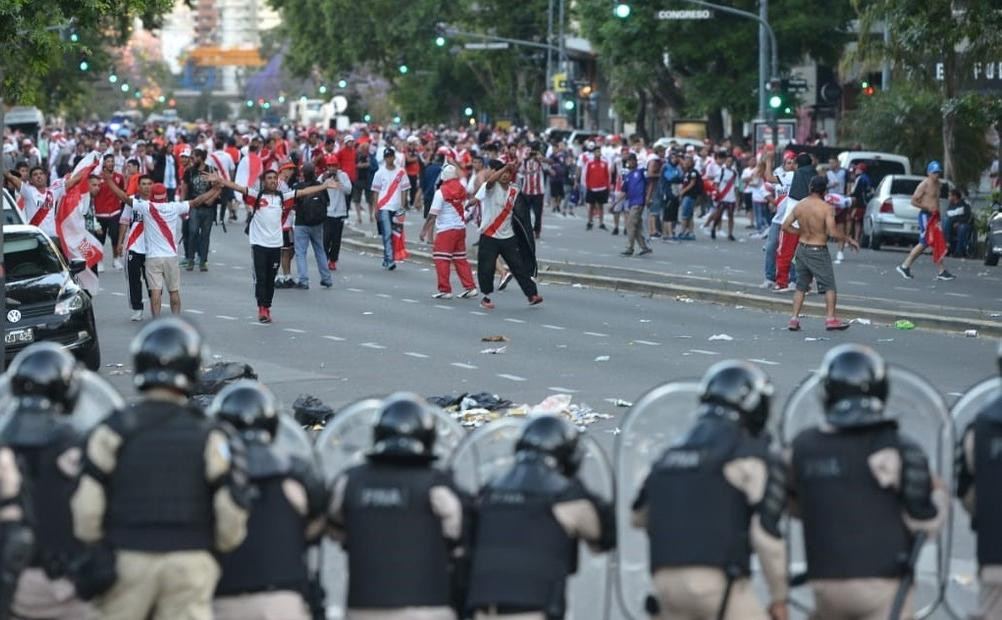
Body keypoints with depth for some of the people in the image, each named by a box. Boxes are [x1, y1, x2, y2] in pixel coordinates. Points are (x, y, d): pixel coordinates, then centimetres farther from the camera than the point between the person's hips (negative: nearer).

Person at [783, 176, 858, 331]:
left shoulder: (799, 206, 0)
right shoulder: (826, 208, -16)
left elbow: (785, 226, 3)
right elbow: (833, 232, -22)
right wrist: (849, 239, -8)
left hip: (802, 248, 5)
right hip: (818, 251, -5)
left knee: (801, 286, 14)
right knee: (829, 286, 6)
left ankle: (794, 319, 8)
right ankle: (830, 318, 3)